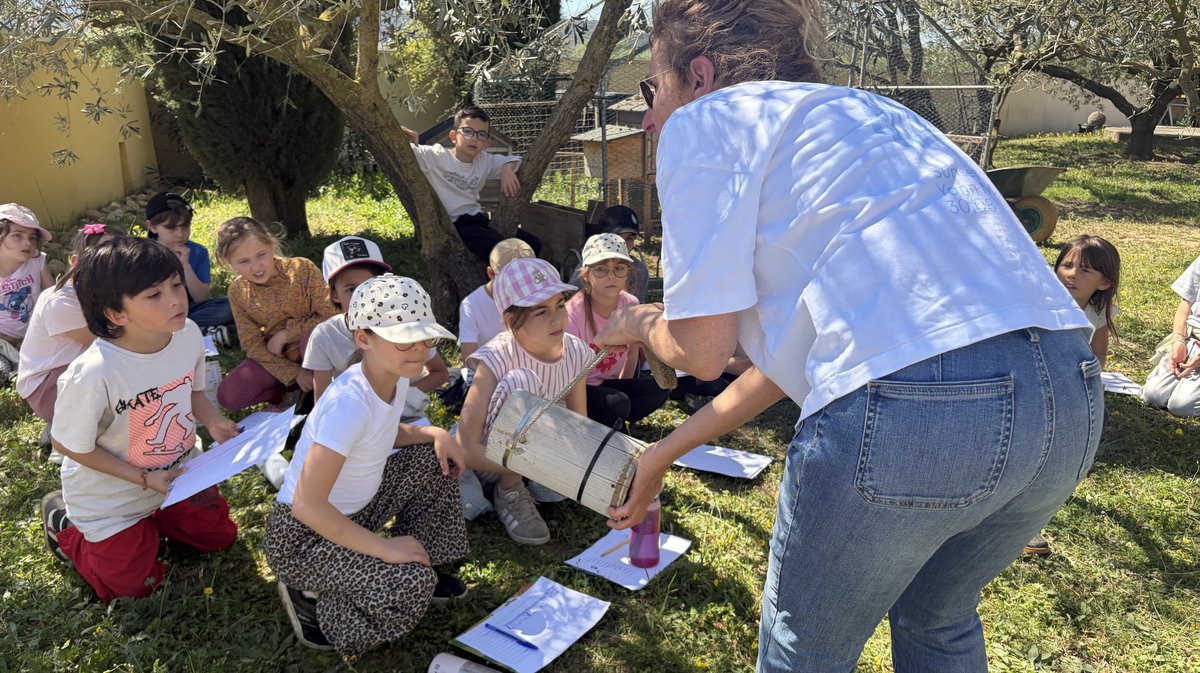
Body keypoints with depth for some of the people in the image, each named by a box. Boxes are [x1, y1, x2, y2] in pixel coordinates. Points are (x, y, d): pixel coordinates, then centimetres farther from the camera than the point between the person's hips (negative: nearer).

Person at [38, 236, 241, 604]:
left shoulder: (189, 334, -20)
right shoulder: (93, 374, -37)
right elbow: (70, 445, -20)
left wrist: (213, 421, -17)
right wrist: (145, 479, -20)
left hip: (179, 472, 5)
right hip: (112, 495, -5)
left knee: (220, 536, 17)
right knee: (134, 585, 11)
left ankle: (151, 518, 36)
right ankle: (65, 523, 31)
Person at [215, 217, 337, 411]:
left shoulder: (302, 269, -20)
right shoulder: (238, 292, -9)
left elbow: (330, 316, -21)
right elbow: (253, 344, -9)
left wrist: (286, 333, -21)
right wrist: (294, 373, -18)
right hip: (276, 357, 4)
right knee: (228, 396, -14)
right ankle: (298, 390, 0)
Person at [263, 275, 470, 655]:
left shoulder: (396, 376, -7)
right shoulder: (349, 403, -34)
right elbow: (307, 505, -33)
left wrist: (435, 434, -4)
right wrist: (384, 547, -26)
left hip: (351, 513, 9)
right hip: (303, 535, -9)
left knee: (434, 459, 4)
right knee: (411, 585, -25)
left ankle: (424, 564, 16)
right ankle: (311, 599, 0)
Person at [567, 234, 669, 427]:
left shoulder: (631, 305, -9)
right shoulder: (573, 314, -25)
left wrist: (622, 389, 10)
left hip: (607, 384, 6)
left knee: (660, 388, -17)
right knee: (618, 403, -33)